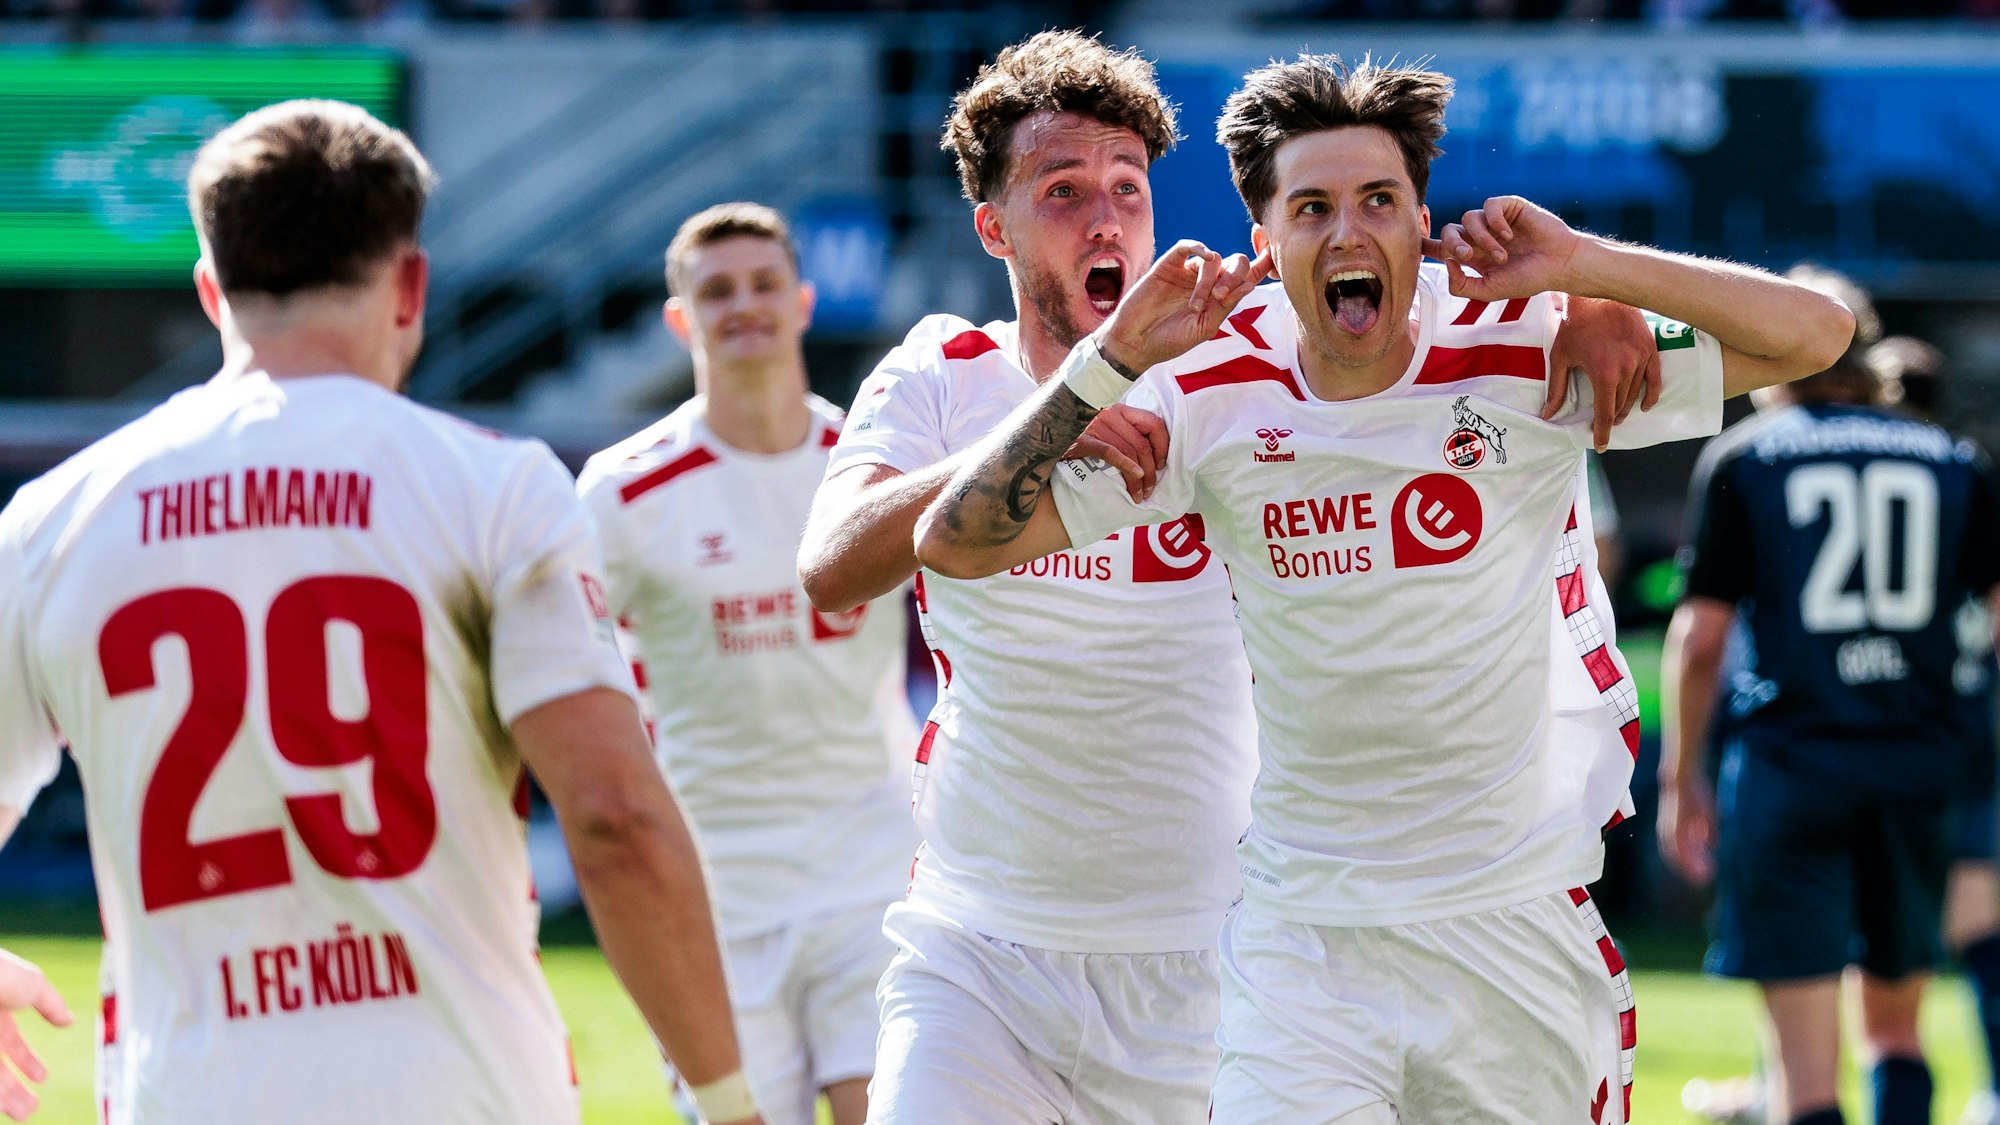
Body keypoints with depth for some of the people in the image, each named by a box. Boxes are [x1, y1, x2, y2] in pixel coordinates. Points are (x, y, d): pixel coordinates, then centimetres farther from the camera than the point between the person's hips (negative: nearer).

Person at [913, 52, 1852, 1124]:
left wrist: (1583, 266, -19)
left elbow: (1811, 332, -8)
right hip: (1302, 944, 0)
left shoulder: (1528, 352, -7)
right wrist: (1114, 355, -16)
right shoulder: (1210, 397, -5)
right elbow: (956, 542, -7)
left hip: (1524, 930, 0)